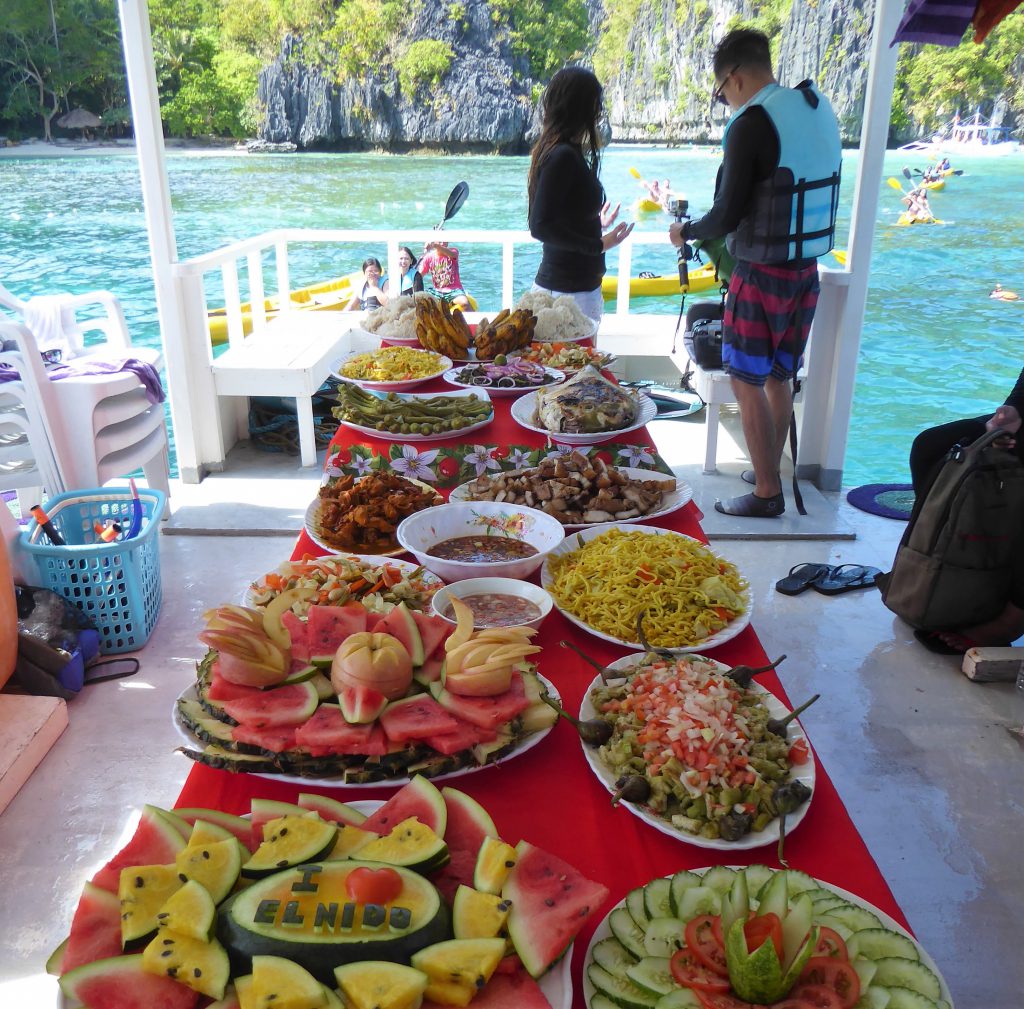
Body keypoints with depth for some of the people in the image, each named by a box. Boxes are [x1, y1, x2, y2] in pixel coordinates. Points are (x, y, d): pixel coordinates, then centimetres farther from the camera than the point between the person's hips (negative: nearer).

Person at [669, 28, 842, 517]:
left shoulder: (752, 124, -16)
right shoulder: (820, 110, 8)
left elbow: (728, 216, -15)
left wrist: (686, 231, 4)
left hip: (762, 272, -8)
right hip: (806, 269, 8)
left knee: (747, 381, 2)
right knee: (777, 376, 18)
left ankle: (767, 493, 7)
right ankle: (768, 473, 30)